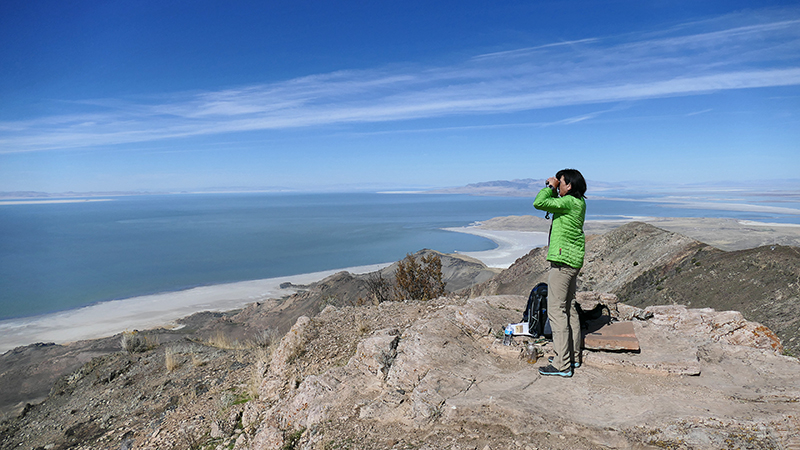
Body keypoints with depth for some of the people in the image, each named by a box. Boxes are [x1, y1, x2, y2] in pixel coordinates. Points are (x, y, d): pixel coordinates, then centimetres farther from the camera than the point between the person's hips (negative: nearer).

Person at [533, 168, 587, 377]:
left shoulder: (569, 202, -17)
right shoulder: (579, 203, 12)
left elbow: (539, 203, -22)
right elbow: (552, 204, 27)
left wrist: (551, 187, -8)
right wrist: (552, 189, 14)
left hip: (562, 261, -10)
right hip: (574, 260, 10)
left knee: (556, 310, -6)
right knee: (569, 308, 17)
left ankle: (562, 364, -2)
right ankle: (573, 356, 27)